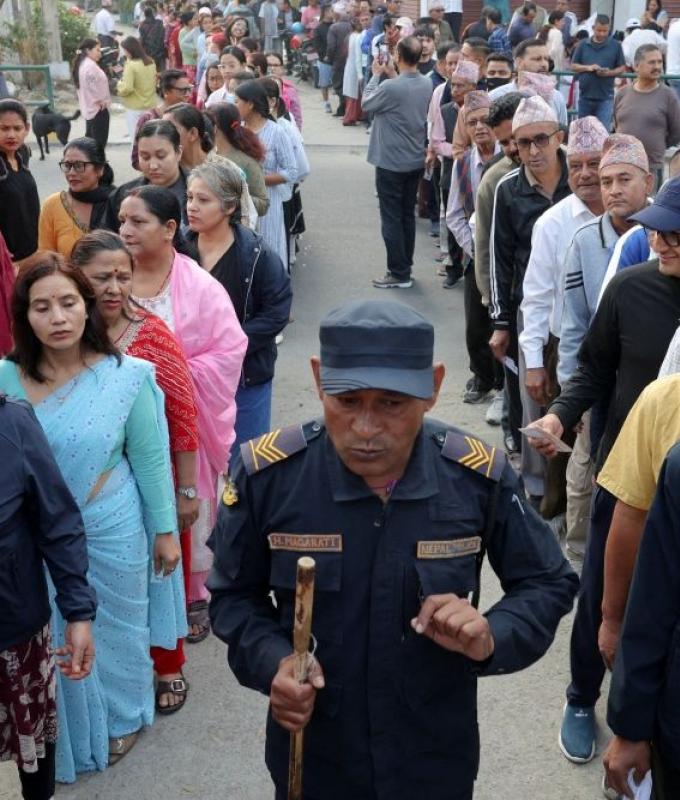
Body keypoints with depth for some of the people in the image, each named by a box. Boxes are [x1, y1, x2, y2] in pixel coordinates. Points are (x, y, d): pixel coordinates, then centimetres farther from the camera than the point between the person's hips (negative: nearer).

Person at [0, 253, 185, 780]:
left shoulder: (125, 376, -15)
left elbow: (150, 459, -7)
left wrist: (165, 530, -2)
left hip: (111, 532, -1)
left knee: (115, 630, 20)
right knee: (56, 637, 19)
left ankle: (121, 718, 47)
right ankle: (66, 739, 44)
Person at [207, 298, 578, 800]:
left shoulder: (479, 476, -17)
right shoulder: (268, 473, -18)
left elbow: (548, 584, -1)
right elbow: (235, 594, -2)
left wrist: (493, 640, -21)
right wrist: (270, 661, -21)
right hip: (310, 753, 0)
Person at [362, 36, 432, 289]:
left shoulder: (390, 87, -23)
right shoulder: (426, 84, -2)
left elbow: (366, 104, -6)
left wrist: (376, 75, 4)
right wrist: (392, 75, 11)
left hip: (391, 162, -7)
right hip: (415, 161, 7)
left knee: (391, 218, 1)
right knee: (407, 216, 15)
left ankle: (399, 274, 4)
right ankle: (405, 267, 24)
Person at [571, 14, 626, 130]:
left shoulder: (615, 45, 1)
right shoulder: (583, 45, 6)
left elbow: (622, 68, 3)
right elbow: (573, 66, 6)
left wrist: (609, 72, -16)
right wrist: (588, 67, -13)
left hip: (605, 97, -2)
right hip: (585, 95, 2)